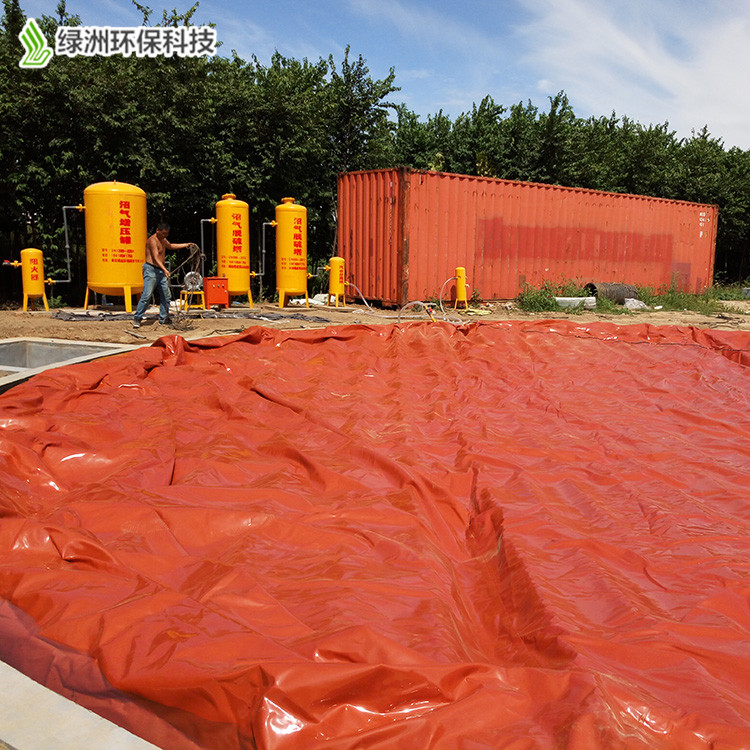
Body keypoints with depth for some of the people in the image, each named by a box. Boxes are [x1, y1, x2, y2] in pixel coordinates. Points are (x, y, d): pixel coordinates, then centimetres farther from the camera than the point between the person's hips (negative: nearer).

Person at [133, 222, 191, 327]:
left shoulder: (163, 240, 16)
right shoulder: (152, 240, -14)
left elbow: (171, 246, 38)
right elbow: (156, 258, -25)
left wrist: (186, 245, 34)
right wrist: (164, 269, -37)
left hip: (160, 271, 10)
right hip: (151, 270, -9)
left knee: (166, 295, 8)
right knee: (146, 295, -15)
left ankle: (163, 319, 16)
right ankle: (137, 319, -9)